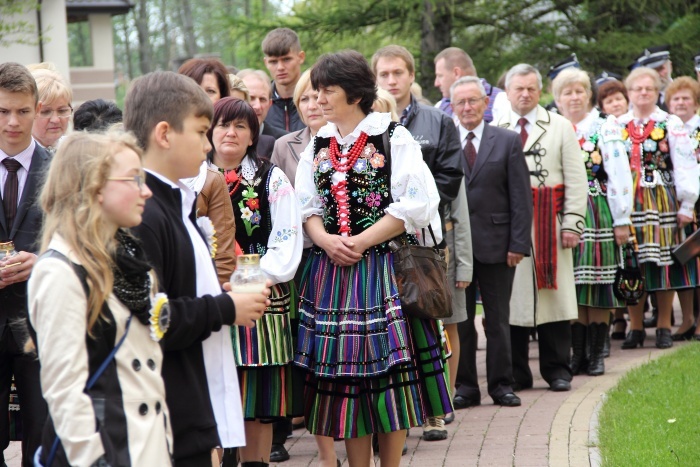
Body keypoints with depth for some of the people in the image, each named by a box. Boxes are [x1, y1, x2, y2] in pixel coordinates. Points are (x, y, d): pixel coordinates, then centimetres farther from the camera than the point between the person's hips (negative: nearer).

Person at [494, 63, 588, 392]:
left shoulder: (560, 127, 8)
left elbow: (576, 180, 4)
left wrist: (572, 223, -5)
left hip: (549, 226, -1)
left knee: (553, 295, 1)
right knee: (512, 297, 1)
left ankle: (557, 369, 10)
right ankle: (516, 373, 9)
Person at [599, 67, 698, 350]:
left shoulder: (672, 124, 3)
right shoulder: (616, 127, 10)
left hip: (663, 202, -2)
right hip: (629, 203, 2)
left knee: (664, 264, 0)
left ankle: (664, 327, 8)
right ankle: (636, 328, 9)